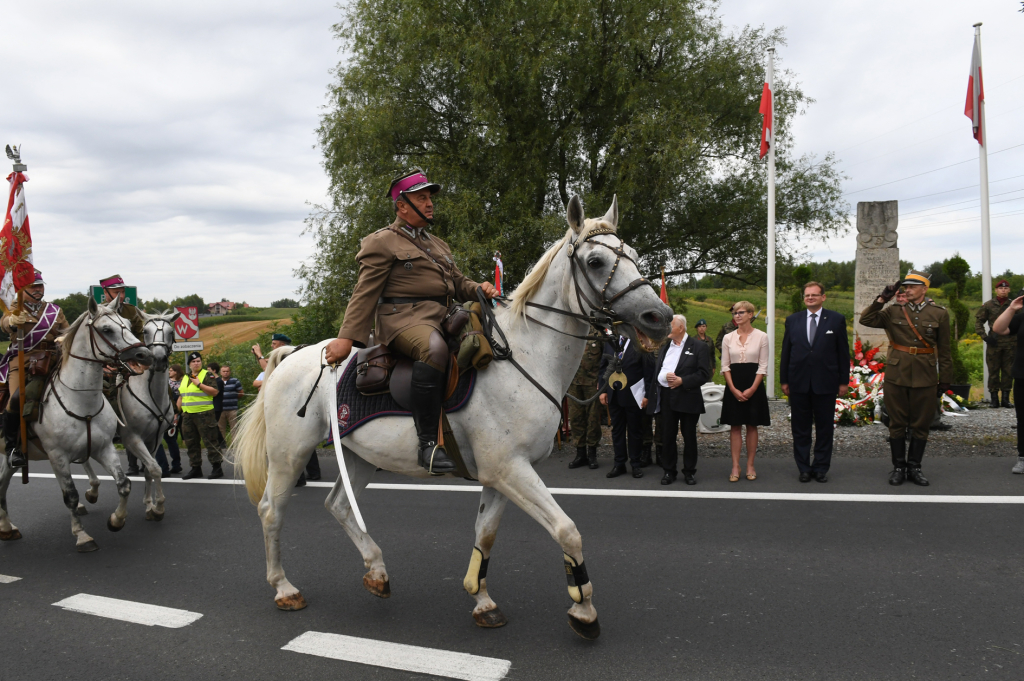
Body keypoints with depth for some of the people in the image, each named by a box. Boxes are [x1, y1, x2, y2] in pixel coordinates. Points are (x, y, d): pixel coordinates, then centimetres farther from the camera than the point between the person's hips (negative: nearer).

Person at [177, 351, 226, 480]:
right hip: (187, 415, 7)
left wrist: (199, 384, -15)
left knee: (210, 441, -6)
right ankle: (196, 468, 20)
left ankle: (217, 468, -2)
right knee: (191, 442, 10)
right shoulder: (185, 378, 18)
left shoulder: (207, 375, -1)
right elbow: (181, 397, 24)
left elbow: (214, 391, -13)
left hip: (204, 414, -7)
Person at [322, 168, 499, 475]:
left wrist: (479, 288, 2)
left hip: (442, 317, 8)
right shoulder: (382, 243, 6)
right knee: (434, 347, -39)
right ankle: (428, 443, -38)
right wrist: (346, 338, -10)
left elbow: (458, 283, 26)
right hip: (403, 317, -8)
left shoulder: (438, 244, 29)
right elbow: (365, 293, -1)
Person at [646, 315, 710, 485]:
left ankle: (689, 471, 19)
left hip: (687, 398, -4)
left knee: (689, 436, 6)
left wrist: (682, 380, -17)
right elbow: (653, 369, 14)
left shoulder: (698, 346, -2)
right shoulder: (664, 346, 15)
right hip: (665, 398, 4)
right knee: (667, 436, 7)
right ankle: (669, 471, 18)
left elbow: (704, 374, -9)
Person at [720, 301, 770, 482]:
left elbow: (763, 366, -3)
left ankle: (750, 466, 13)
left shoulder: (761, 336, -1)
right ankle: (735, 466, 7)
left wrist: (752, 389, -11)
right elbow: (725, 366, 3)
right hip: (734, 386, 2)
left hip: (754, 386, -1)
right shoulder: (728, 338, 4)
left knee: (752, 426, 5)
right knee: (735, 426, 3)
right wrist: (734, 389, -8)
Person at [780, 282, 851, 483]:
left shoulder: (836, 320, 3)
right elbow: (786, 352, 8)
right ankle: (804, 468, 17)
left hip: (825, 383, -1)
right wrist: (784, 380, 5)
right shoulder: (792, 320, 8)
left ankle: (821, 468, 17)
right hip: (799, 383, 2)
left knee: (825, 428, 6)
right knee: (800, 429, 7)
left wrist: (844, 381, -1)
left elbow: (843, 352, 2)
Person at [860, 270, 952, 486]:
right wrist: (883, 298, -10)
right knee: (897, 424, 6)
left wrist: (944, 380, 4)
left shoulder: (939, 314, 2)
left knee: (920, 425, 8)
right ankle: (898, 467, 17)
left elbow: (944, 350, 5)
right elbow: (866, 319, -7)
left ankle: (914, 468, 20)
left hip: (924, 377, 0)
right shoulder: (894, 312, 3)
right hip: (896, 376, 0)